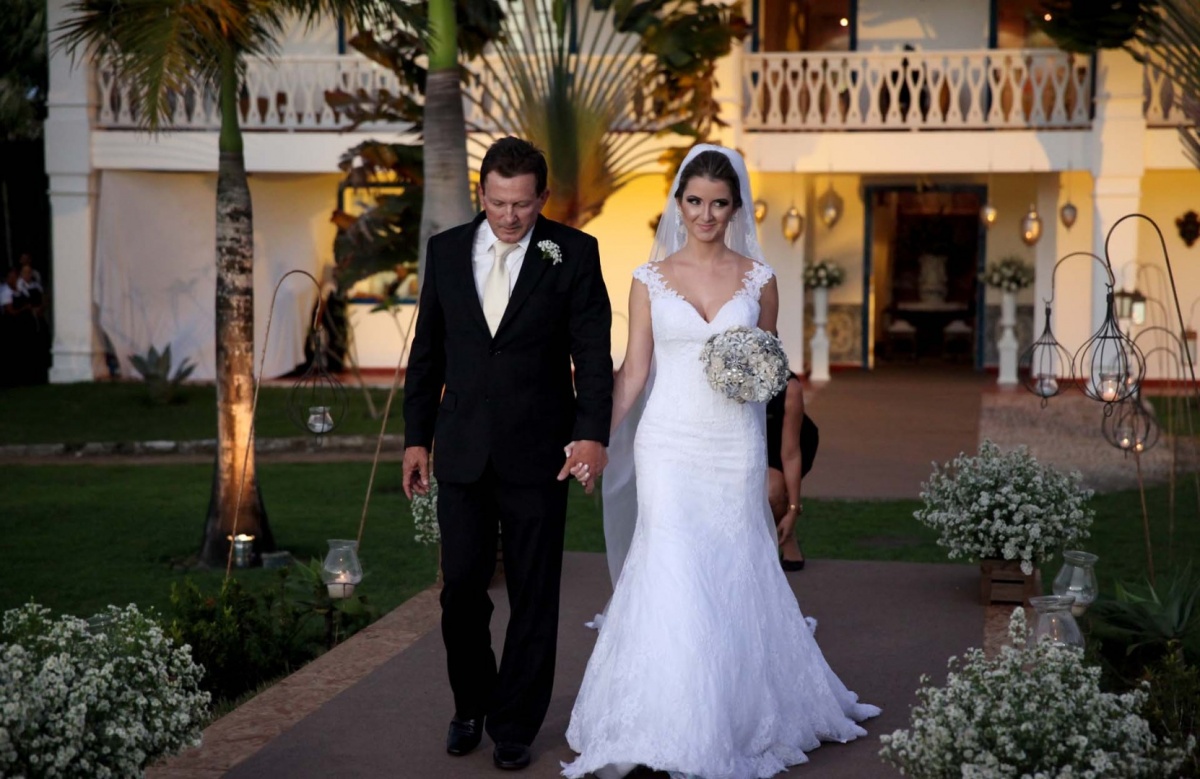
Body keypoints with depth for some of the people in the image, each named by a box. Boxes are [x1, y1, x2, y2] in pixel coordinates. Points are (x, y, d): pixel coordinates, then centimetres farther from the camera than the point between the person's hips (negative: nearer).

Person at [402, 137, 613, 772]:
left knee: (533, 596, 6)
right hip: (462, 451, 2)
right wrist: (416, 437, 7)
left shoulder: (573, 253, -4)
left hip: (538, 453, -2)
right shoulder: (446, 250, 5)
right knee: (462, 586, 6)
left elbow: (593, 351, -8)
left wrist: (592, 433, -21)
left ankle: (515, 723, 21)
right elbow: (427, 352, 10)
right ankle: (470, 704, 29)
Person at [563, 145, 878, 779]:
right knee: (672, 575, -9)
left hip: (736, 446, 1)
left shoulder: (758, 278, 5)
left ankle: (738, 717, 24)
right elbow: (633, 371, 4)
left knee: (734, 576, 7)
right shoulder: (650, 278, 3)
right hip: (669, 443, -1)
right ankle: (673, 725, 0)